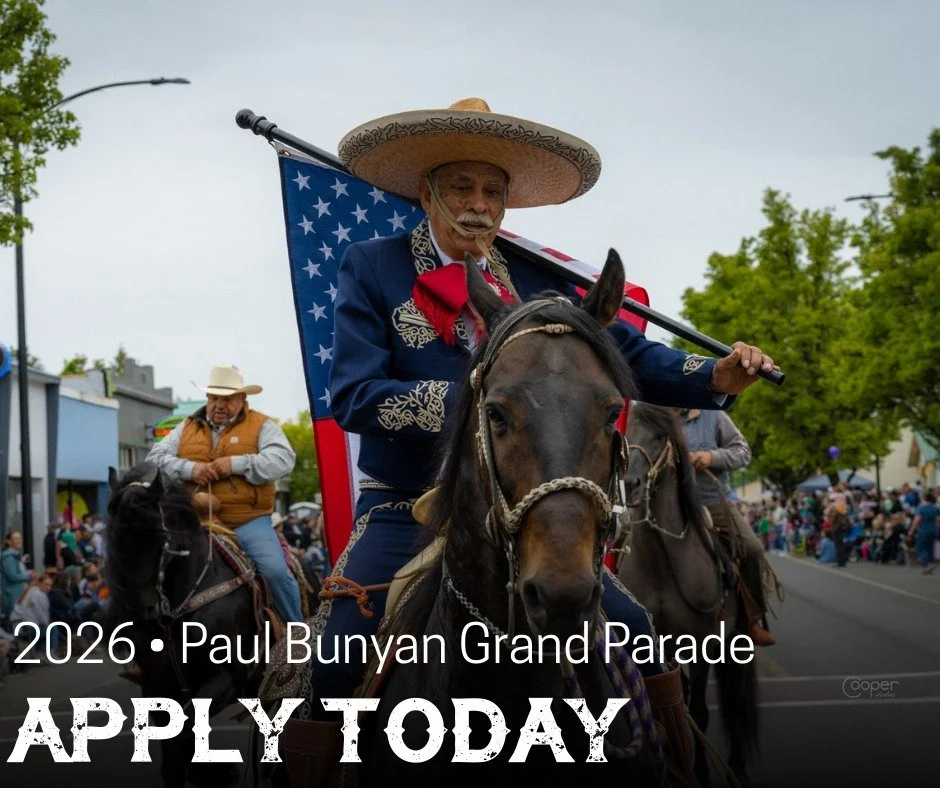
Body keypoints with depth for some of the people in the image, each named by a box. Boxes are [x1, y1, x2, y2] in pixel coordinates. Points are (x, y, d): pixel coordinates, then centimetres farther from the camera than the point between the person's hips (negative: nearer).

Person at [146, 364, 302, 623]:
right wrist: (189, 469, -11)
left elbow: (282, 459, -9)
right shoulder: (187, 428, 16)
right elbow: (156, 457, 8)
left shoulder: (261, 426, 6)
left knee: (276, 571, -19)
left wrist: (237, 464, -18)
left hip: (249, 521, -3)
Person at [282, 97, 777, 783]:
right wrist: (469, 399, -25)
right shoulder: (371, 269, -3)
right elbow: (352, 394, -13)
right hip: (406, 514, -3)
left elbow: (627, 354, 3)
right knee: (322, 681, -16)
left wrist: (716, 376, -16)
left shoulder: (537, 279, 6)